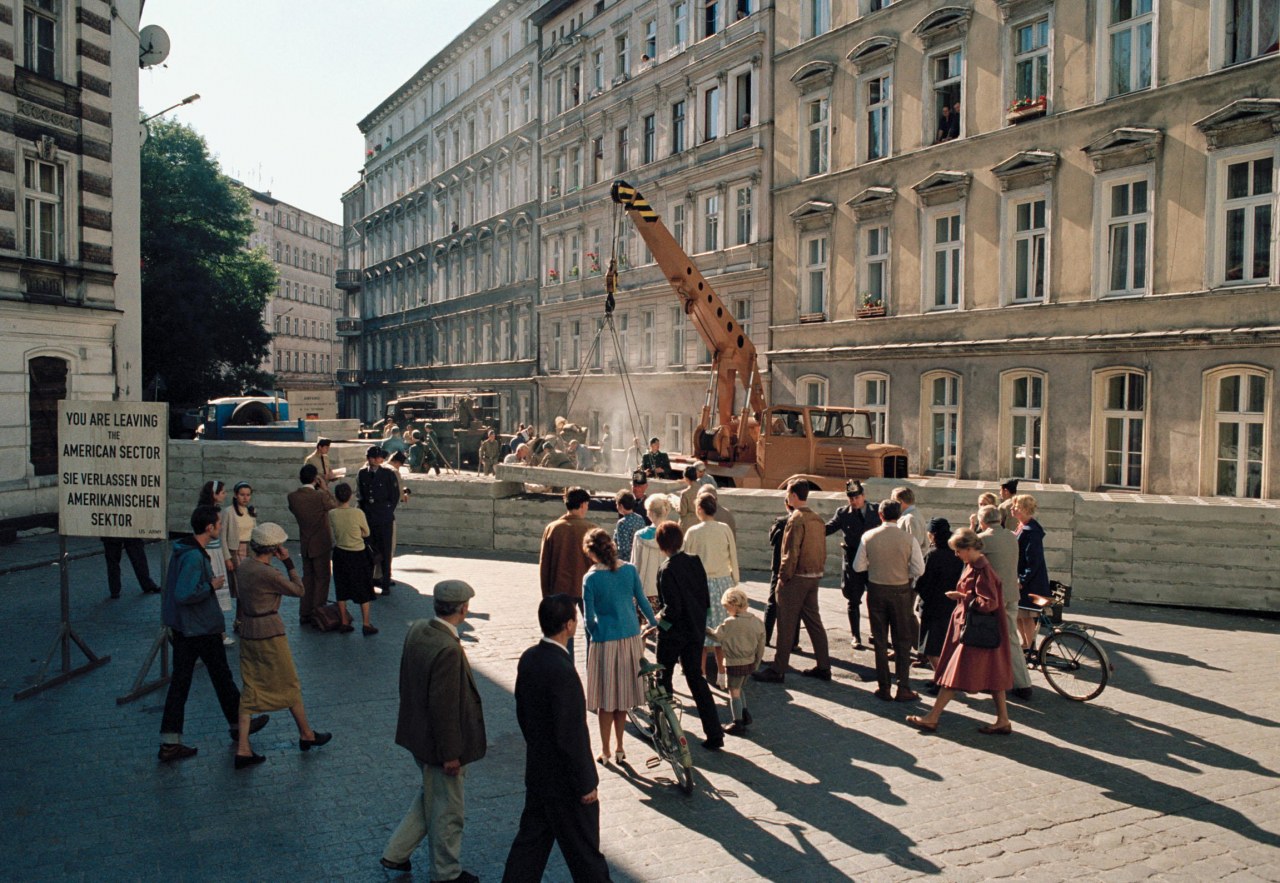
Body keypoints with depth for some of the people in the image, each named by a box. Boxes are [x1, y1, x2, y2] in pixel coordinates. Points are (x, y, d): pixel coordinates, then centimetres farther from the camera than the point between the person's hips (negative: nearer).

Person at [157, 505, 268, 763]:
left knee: (180, 681, 10)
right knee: (222, 676, 10)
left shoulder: (181, 551, 7)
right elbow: (184, 595, -30)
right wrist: (212, 586, -18)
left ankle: (170, 743, 12)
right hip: (202, 628, -9)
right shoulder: (194, 557, -24)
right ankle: (238, 725, 28)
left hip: (181, 628, 9)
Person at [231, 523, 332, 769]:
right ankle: (306, 735, 27)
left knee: (250, 690, 11)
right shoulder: (268, 574, -23)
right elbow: (299, 591, -10)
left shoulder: (245, 565, 2)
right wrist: (288, 562, -9)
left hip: (247, 634, 8)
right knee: (290, 686, 10)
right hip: (269, 635, -8)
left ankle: (243, 750, 9)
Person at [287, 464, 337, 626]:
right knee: (322, 578, 7)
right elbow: (335, 505, -4)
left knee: (307, 578, 17)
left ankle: (305, 614, 23)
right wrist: (323, 487, -3)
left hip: (304, 544, 5)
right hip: (321, 544, -5)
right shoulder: (320, 496, -21)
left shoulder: (292, 496, -7)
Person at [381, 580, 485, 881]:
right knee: (446, 811, 13)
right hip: (439, 743, -8)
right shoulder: (448, 650, -31)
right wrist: (451, 753, -18)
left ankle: (395, 853, 36)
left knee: (432, 795, 29)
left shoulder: (417, 630, -5)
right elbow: (443, 707, -27)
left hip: (417, 733, 9)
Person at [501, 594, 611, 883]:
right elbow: (571, 737, -25)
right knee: (584, 850, 11)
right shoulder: (563, 671, -29)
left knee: (531, 840, 20)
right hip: (565, 782, -8)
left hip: (536, 770, 8)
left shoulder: (529, 658, -2)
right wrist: (586, 784, -15)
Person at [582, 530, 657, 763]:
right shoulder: (630, 569, -2)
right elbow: (642, 602, 6)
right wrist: (655, 624, 22)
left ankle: (605, 752, 18)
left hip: (604, 641, -4)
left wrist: (592, 631, 13)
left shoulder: (591, 578, -12)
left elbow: (589, 618, -8)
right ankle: (620, 749, 24)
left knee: (606, 699, 9)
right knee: (623, 696, 15)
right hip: (631, 639, 4)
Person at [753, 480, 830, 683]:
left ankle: (777, 670, 5)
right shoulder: (818, 519, 9)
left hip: (796, 578, -8)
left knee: (786, 625, -1)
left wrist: (783, 577, -12)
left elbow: (791, 553, -20)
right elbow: (823, 551, 12)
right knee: (813, 622, 15)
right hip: (813, 578, 8)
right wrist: (817, 571, 16)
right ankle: (823, 667, 20)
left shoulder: (796, 519, -17)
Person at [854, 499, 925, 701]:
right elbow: (918, 569, -11)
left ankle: (883, 687, 16)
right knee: (902, 641, 11)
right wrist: (904, 574, 9)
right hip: (900, 591, -1)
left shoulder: (868, 537, -9)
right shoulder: (908, 539, -12)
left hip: (876, 590, 1)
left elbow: (858, 566, -4)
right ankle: (903, 689, 11)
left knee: (880, 641, 11)